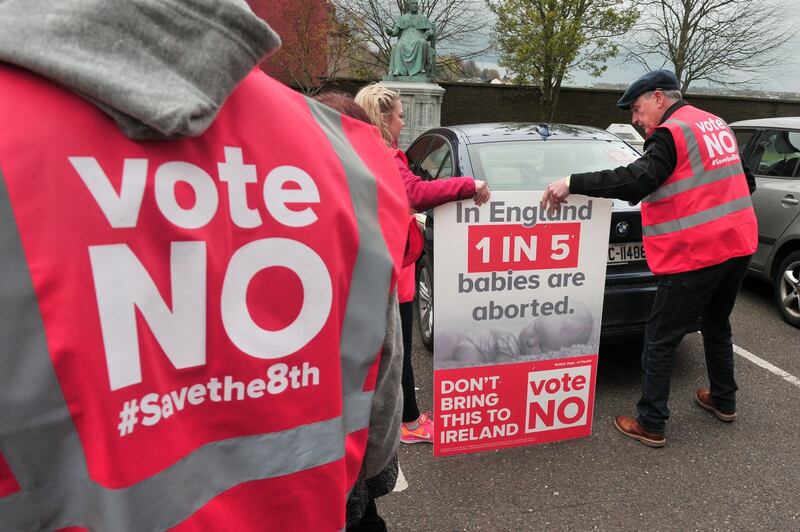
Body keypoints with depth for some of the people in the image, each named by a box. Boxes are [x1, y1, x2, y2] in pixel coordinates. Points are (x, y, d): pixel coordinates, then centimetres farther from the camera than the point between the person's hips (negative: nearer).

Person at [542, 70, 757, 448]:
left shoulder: (671, 131, -12)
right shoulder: (717, 125, 16)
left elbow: (636, 181, -28)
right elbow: (747, 183, 22)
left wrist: (573, 183, -29)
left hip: (695, 254, -9)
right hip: (738, 245, 9)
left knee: (660, 340, 0)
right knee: (716, 326, 25)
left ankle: (650, 425, 6)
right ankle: (723, 400, 40)